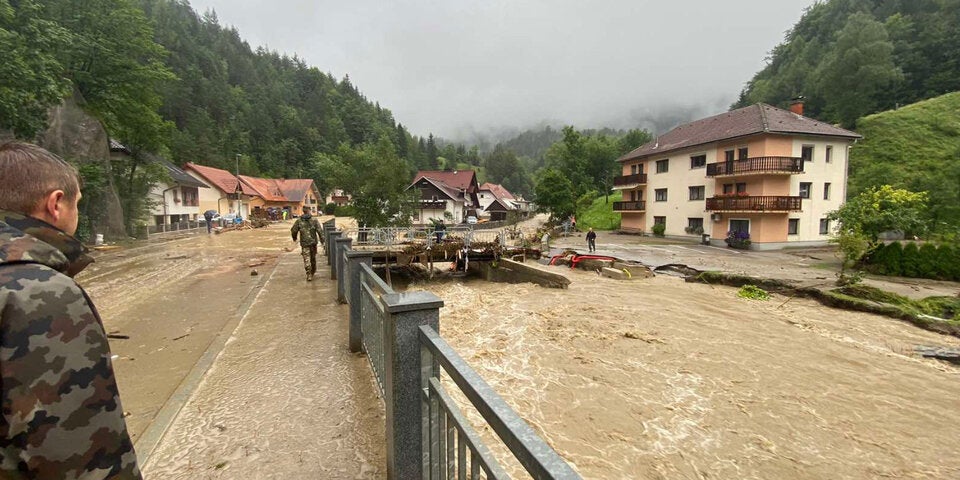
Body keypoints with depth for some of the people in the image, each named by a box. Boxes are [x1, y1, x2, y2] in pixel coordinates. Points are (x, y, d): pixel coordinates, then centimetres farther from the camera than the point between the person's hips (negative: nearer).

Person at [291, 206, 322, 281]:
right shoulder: (314, 220, -6)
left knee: (307, 259, -1)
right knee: (313, 257, 19)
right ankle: (313, 271, 34)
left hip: (304, 243, -1)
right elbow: (319, 230, -12)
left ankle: (309, 275, -9)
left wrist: (294, 238, 21)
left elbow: (293, 230, 1)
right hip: (313, 242, 1)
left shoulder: (299, 221, -3)